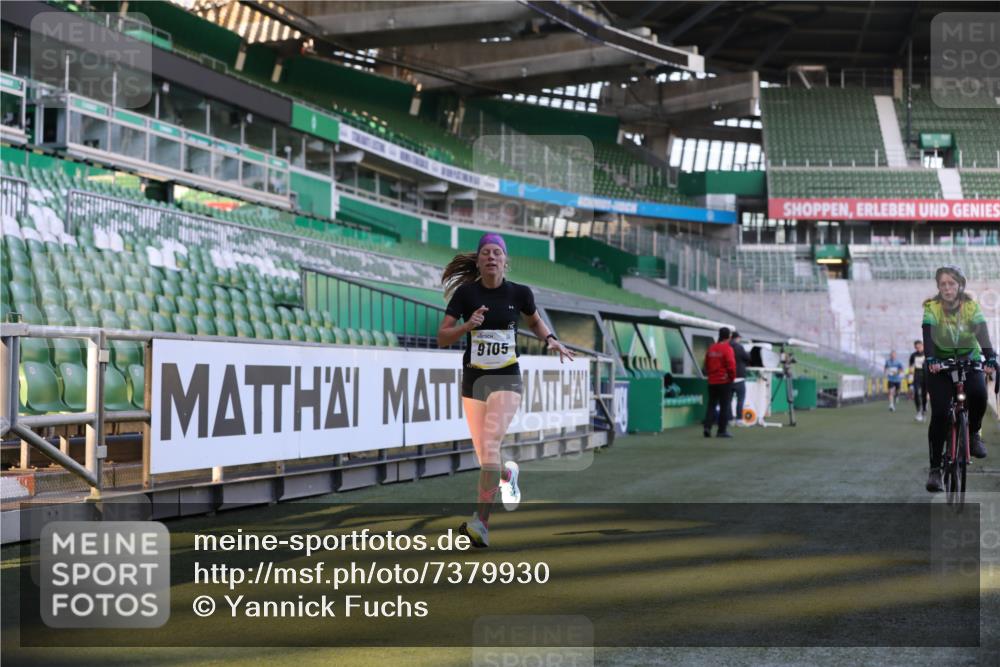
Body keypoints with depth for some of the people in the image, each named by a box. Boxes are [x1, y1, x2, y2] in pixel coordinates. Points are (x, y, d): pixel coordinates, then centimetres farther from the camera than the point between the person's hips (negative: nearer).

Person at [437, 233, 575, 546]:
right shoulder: (465, 292, -5)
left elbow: (535, 321, 19)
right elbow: (442, 338, -7)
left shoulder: (519, 293, -2)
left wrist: (551, 339, 1)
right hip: (474, 379, 2)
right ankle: (508, 473, 47)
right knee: (484, 455, 8)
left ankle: (481, 522, -24)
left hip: (507, 379, -2)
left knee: (491, 441, -22)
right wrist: (468, 325, -24)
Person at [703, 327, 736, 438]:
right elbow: (731, 365, -17)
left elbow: (706, 364, 12)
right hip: (724, 382, -5)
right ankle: (722, 430, 3)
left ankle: (707, 427, -3)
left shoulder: (711, 348, 6)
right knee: (724, 406, 2)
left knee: (711, 405, 11)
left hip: (712, 382, 5)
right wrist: (732, 377, -3)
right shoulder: (727, 349, -13)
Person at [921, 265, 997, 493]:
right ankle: (935, 469, -7)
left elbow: (982, 333, -25)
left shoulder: (971, 306, -13)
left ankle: (973, 433, 0)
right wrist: (930, 360, -46)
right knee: (939, 414, -14)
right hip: (940, 364, -1)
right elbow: (927, 335, -28)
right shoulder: (932, 307, -15)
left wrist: (990, 358, -42)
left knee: (978, 395, -30)